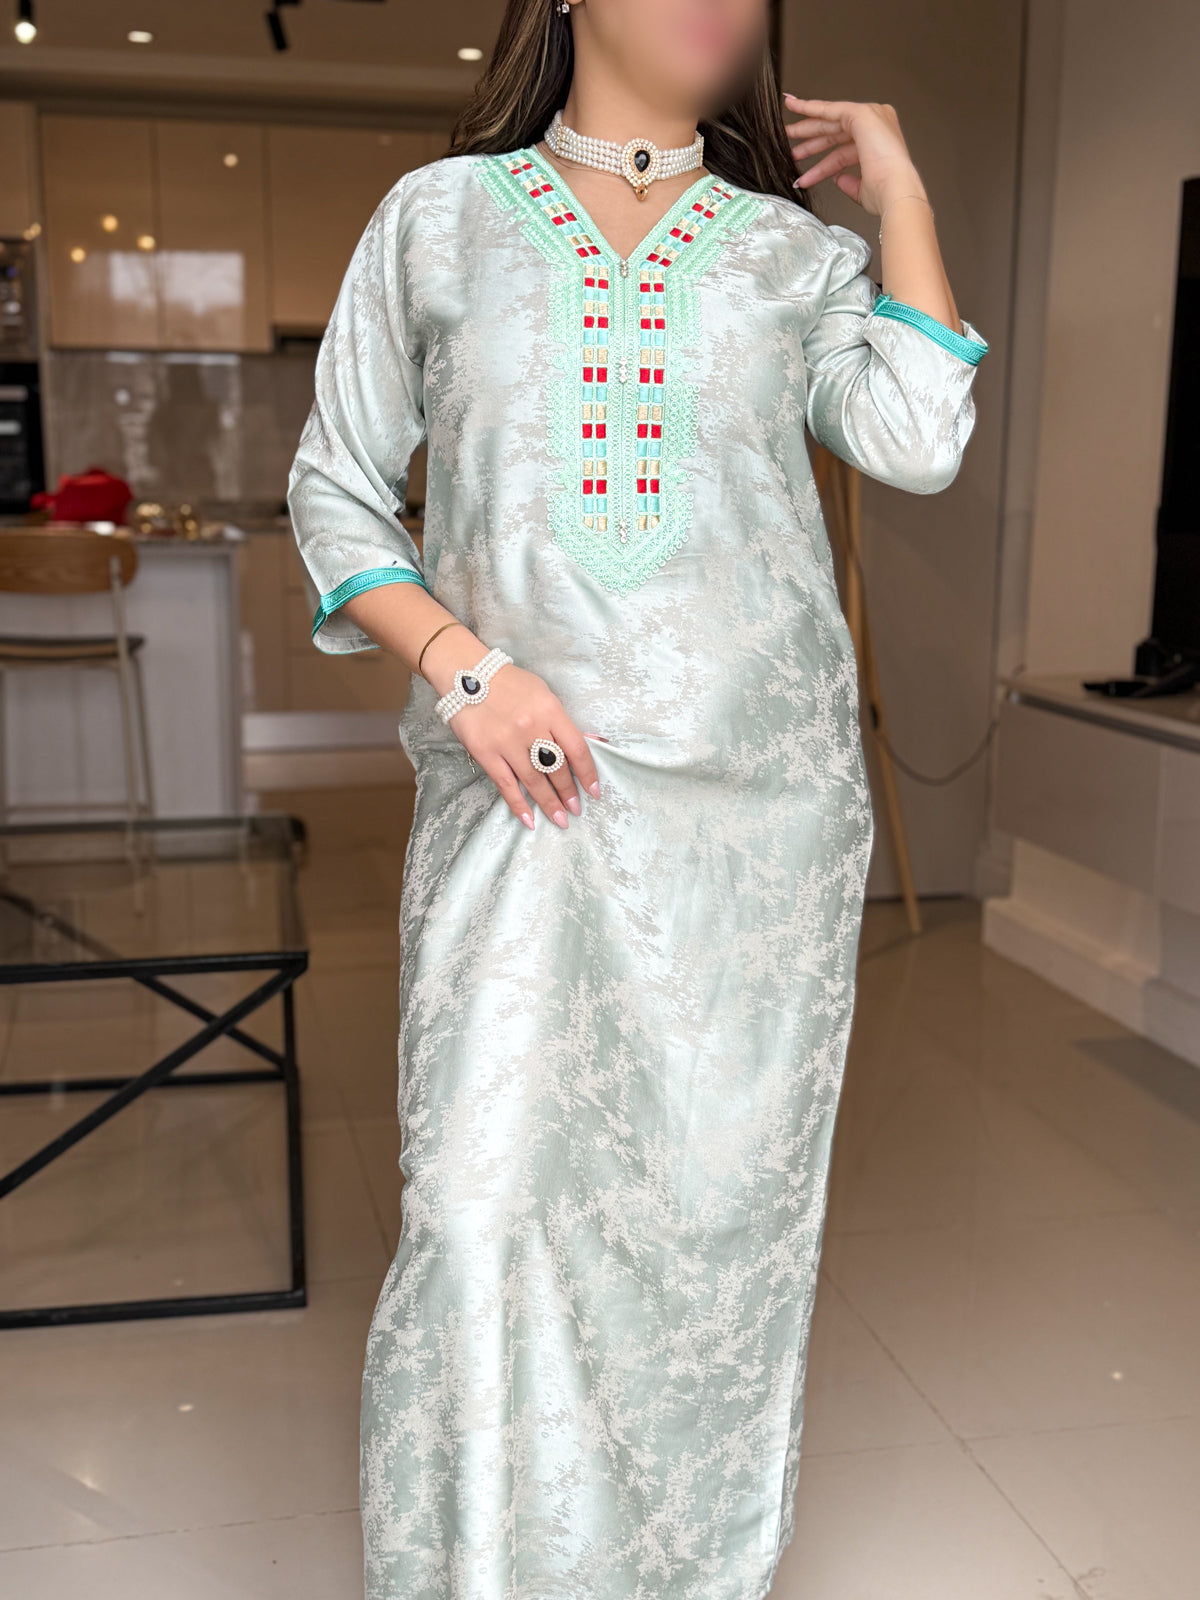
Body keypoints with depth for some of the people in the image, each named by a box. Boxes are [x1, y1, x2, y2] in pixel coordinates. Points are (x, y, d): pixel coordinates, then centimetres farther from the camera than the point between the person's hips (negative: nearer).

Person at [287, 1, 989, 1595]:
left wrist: (896, 181, 5)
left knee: (720, 1196, 7)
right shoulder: (439, 216, 10)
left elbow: (916, 440, -5)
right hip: (524, 791, -1)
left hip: (761, 802, 2)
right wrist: (461, 662, -7)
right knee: (482, 1202, -6)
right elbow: (334, 483, 9)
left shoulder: (799, 250, 12)